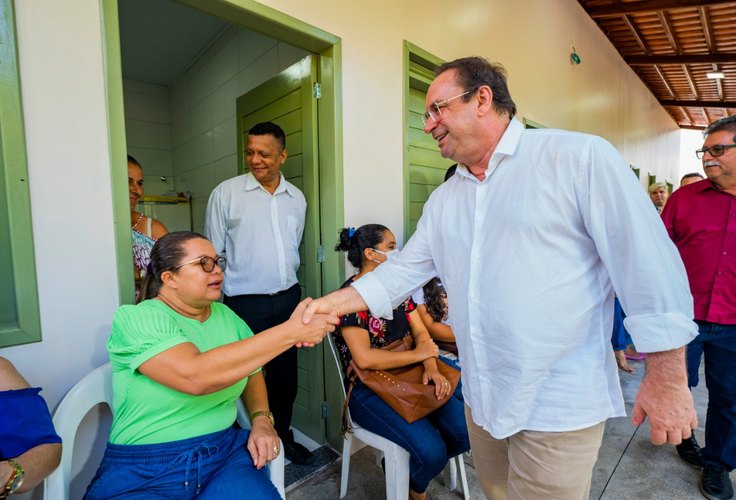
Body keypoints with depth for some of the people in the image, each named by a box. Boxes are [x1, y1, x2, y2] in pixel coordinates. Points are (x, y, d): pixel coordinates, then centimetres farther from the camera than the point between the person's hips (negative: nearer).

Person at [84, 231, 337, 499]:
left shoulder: (227, 316, 4)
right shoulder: (134, 318, -14)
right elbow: (195, 376, -29)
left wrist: (262, 420, -4)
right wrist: (290, 331, -31)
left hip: (225, 453, 3)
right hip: (143, 472, -3)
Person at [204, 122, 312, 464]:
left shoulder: (297, 198, 6)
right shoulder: (226, 193, -6)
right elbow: (213, 253, -1)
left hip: (288, 298, 4)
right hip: (245, 303, -4)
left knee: (285, 373, 17)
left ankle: (282, 436, 39)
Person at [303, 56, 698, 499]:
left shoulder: (581, 158, -12)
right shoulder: (443, 200, 6)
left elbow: (649, 263, -12)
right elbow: (404, 270, 4)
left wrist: (668, 379, -10)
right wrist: (333, 304, -4)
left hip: (562, 404, -5)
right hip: (482, 397, 6)